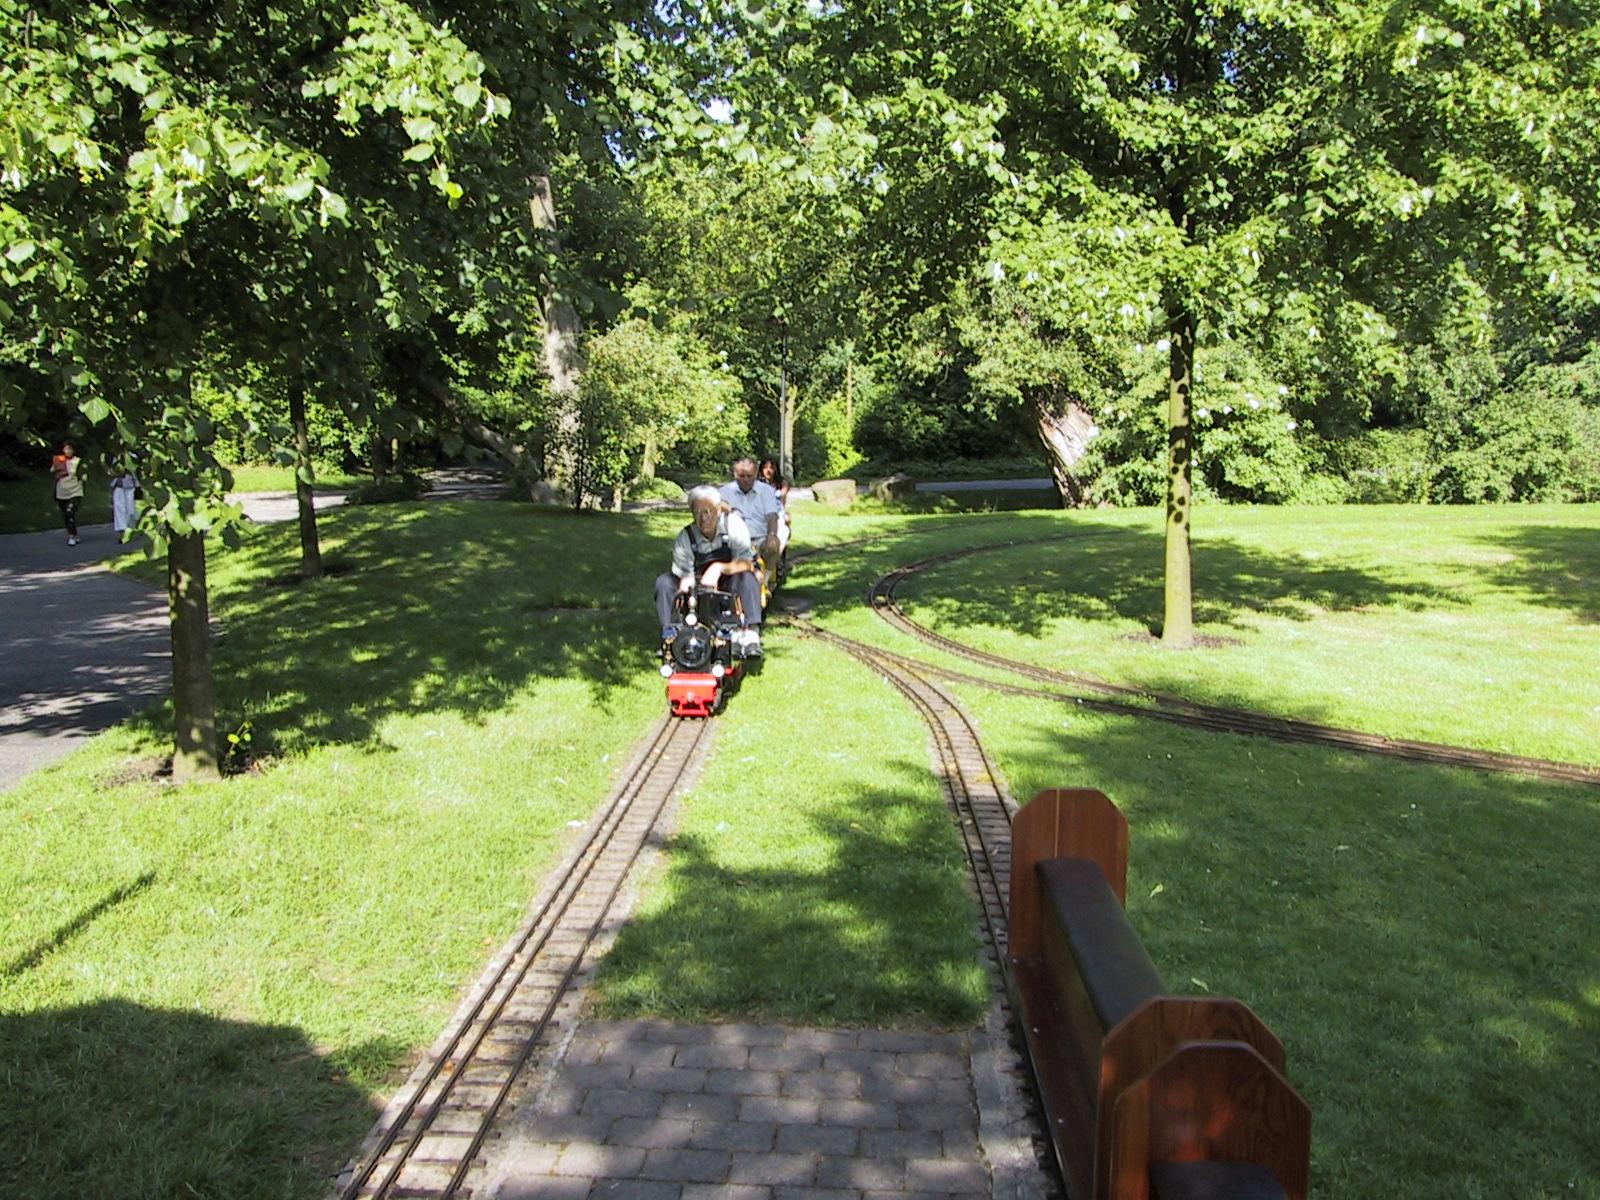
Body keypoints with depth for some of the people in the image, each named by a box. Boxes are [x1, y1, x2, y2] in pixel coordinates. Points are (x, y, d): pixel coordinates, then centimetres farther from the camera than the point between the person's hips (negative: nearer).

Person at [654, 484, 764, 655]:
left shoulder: (733, 524, -16)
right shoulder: (685, 537, -12)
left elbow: (747, 564, -21)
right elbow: (684, 575, -13)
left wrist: (720, 568, -37)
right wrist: (687, 581, -37)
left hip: (728, 587, -2)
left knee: (748, 577, -34)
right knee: (664, 581, -19)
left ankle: (750, 633, -42)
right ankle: (670, 632, -19)